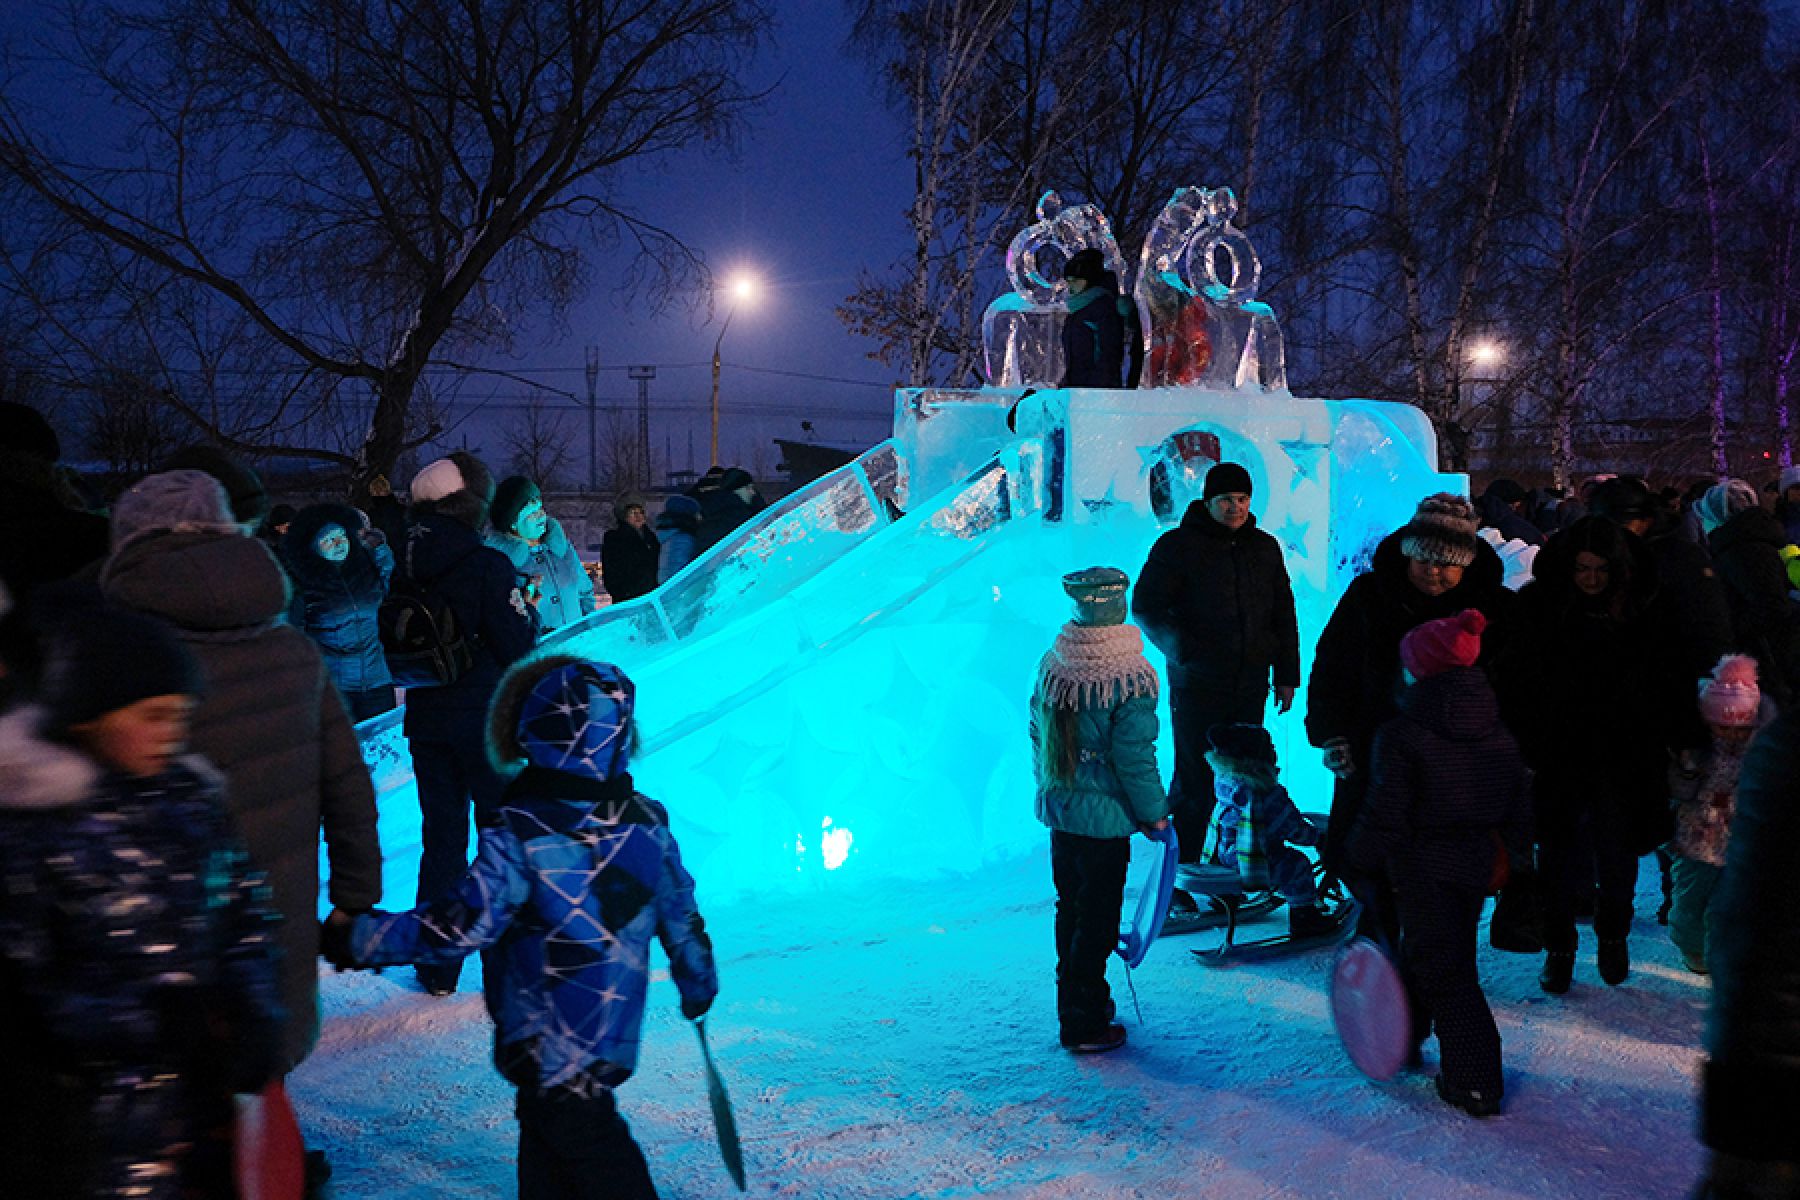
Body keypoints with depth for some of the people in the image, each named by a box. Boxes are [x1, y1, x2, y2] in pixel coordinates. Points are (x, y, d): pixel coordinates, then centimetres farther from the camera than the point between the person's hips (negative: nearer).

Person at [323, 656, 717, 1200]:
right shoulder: (646, 821, -3)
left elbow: (461, 925, -21)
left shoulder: (520, 834, -21)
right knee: (542, 1125, 22)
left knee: (583, 1140, 7)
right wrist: (698, 984, 25)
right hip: (616, 1029, 6)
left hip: (549, 1043, -6)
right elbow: (681, 914, 8)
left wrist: (358, 937, -12)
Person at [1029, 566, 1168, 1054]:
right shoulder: (1129, 683, -21)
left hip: (1058, 810, 7)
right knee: (1097, 919, 5)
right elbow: (1135, 758, -18)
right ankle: (1086, 1025, 13)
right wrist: (1155, 812, -4)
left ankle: (1074, 1005, 33)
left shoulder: (1051, 669, -1)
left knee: (1070, 909, 20)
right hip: (1105, 818, -6)